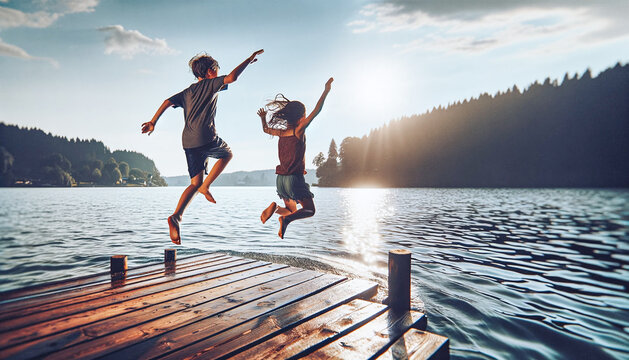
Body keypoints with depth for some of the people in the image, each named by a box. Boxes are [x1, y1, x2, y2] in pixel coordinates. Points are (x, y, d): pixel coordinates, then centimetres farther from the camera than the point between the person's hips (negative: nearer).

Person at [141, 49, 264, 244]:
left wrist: (153, 122, 10)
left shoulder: (187, 92, 25)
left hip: (189, 142, 6)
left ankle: (176, 216, -11)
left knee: (195, 184, 8)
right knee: (227, 154, 24)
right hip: (206, 138, -6)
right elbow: (232, 77, -7)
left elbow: (167, 102, 13)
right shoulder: (211, 84, 7)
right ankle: (206, 186, 7)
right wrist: (249, 59, 3)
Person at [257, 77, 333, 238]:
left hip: (281, 178, 7)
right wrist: (326, 91, -11)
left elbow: (266, 129, 28)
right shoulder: (298, 131, -10)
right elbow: (316, 111, -15)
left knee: (292, 211, 21)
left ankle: (275, 207, -10)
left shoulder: (282, 132, 7)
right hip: (294, 178, -7)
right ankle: (286, 219, -23)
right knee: (309, 210, 4)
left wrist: (263, 118, 47)